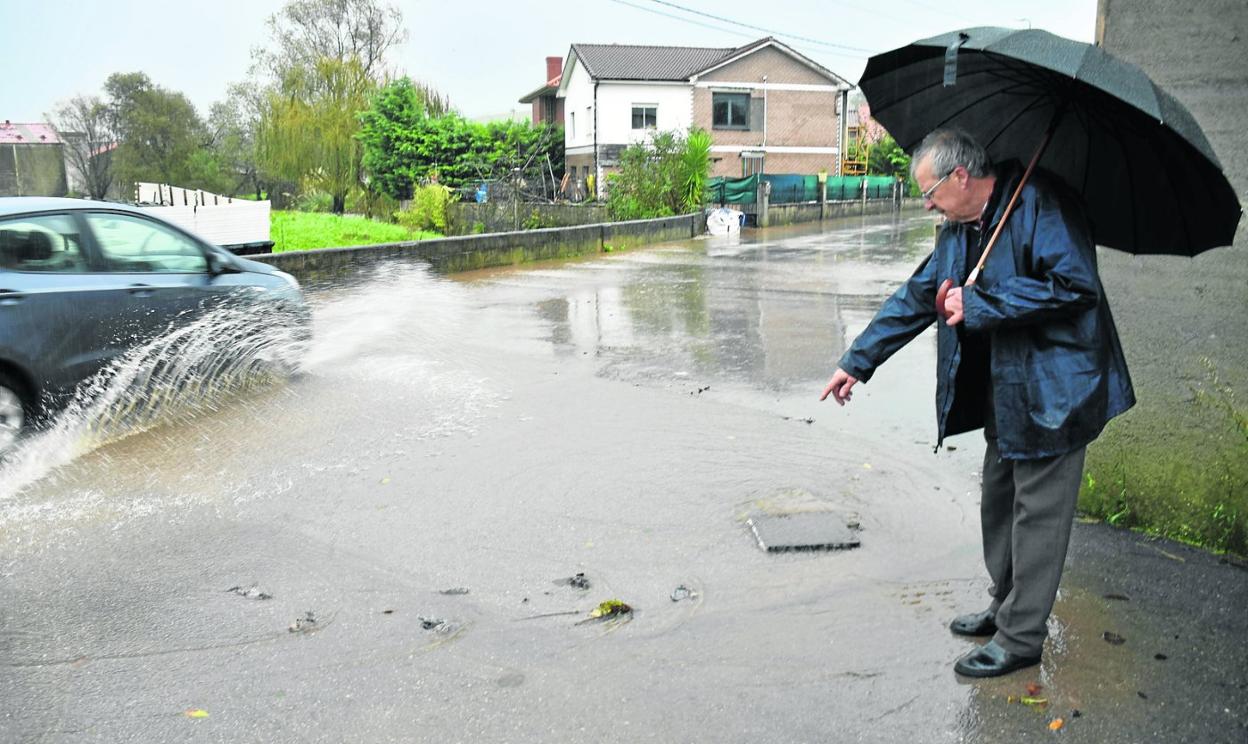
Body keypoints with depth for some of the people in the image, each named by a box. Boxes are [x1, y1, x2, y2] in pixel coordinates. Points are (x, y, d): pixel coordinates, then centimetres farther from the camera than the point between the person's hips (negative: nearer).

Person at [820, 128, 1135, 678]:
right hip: (1004, 395, 9)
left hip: (1052, 393, -9)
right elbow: (916, 297, 16)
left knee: (1037, 514, 1)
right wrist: (858, 361, 14)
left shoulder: (1040, 203, -16)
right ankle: (1006, 607, 36)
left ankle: (1021, 638, 13)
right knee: (998, 504, 18)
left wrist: (979, 304, -22)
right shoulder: (958, 229, 11)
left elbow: (1074, 285, -25)